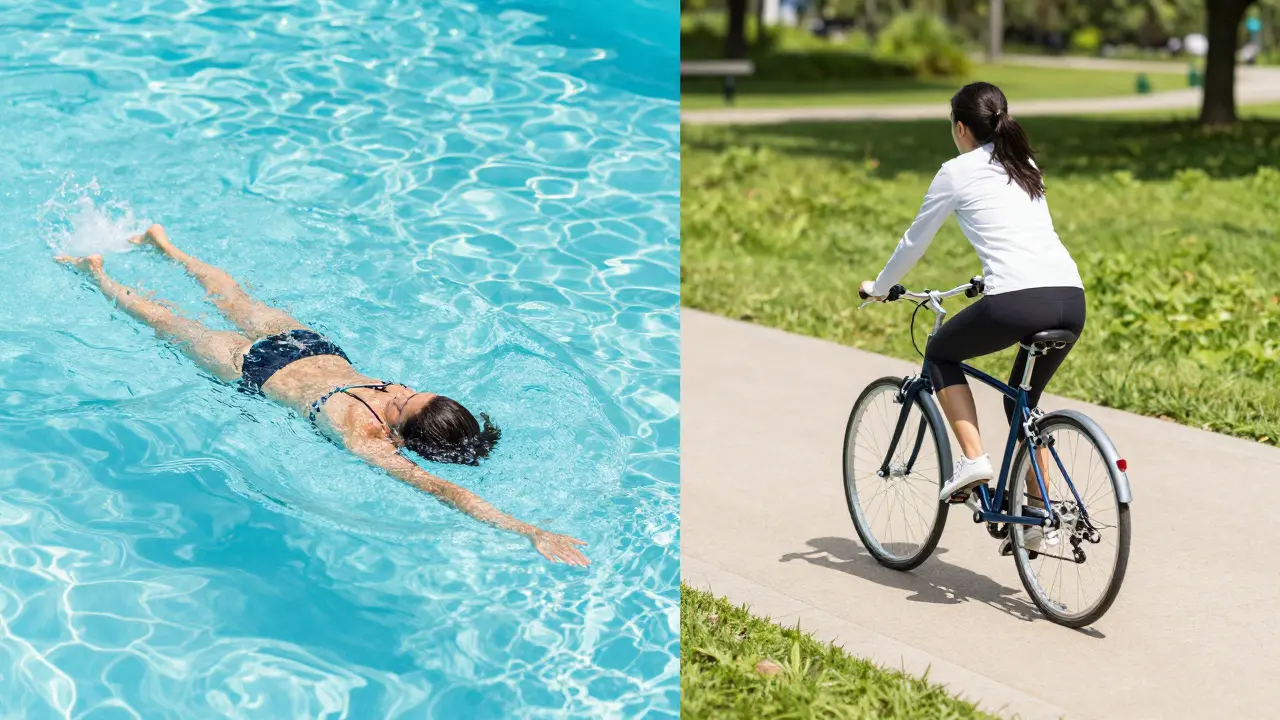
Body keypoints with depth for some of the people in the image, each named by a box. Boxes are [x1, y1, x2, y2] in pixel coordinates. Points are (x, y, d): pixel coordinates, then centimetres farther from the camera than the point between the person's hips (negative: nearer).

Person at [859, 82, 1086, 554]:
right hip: (1071, 300, 6)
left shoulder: (957, 172, 9)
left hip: (1017, 302, -6)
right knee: (1024, 401, 26)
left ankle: (973, 460, 7)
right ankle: (1038, 516, 21)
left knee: (940, 353, 22)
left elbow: (916, 240, 18)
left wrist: (879, 287, 34)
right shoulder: (1025, 167, 27)